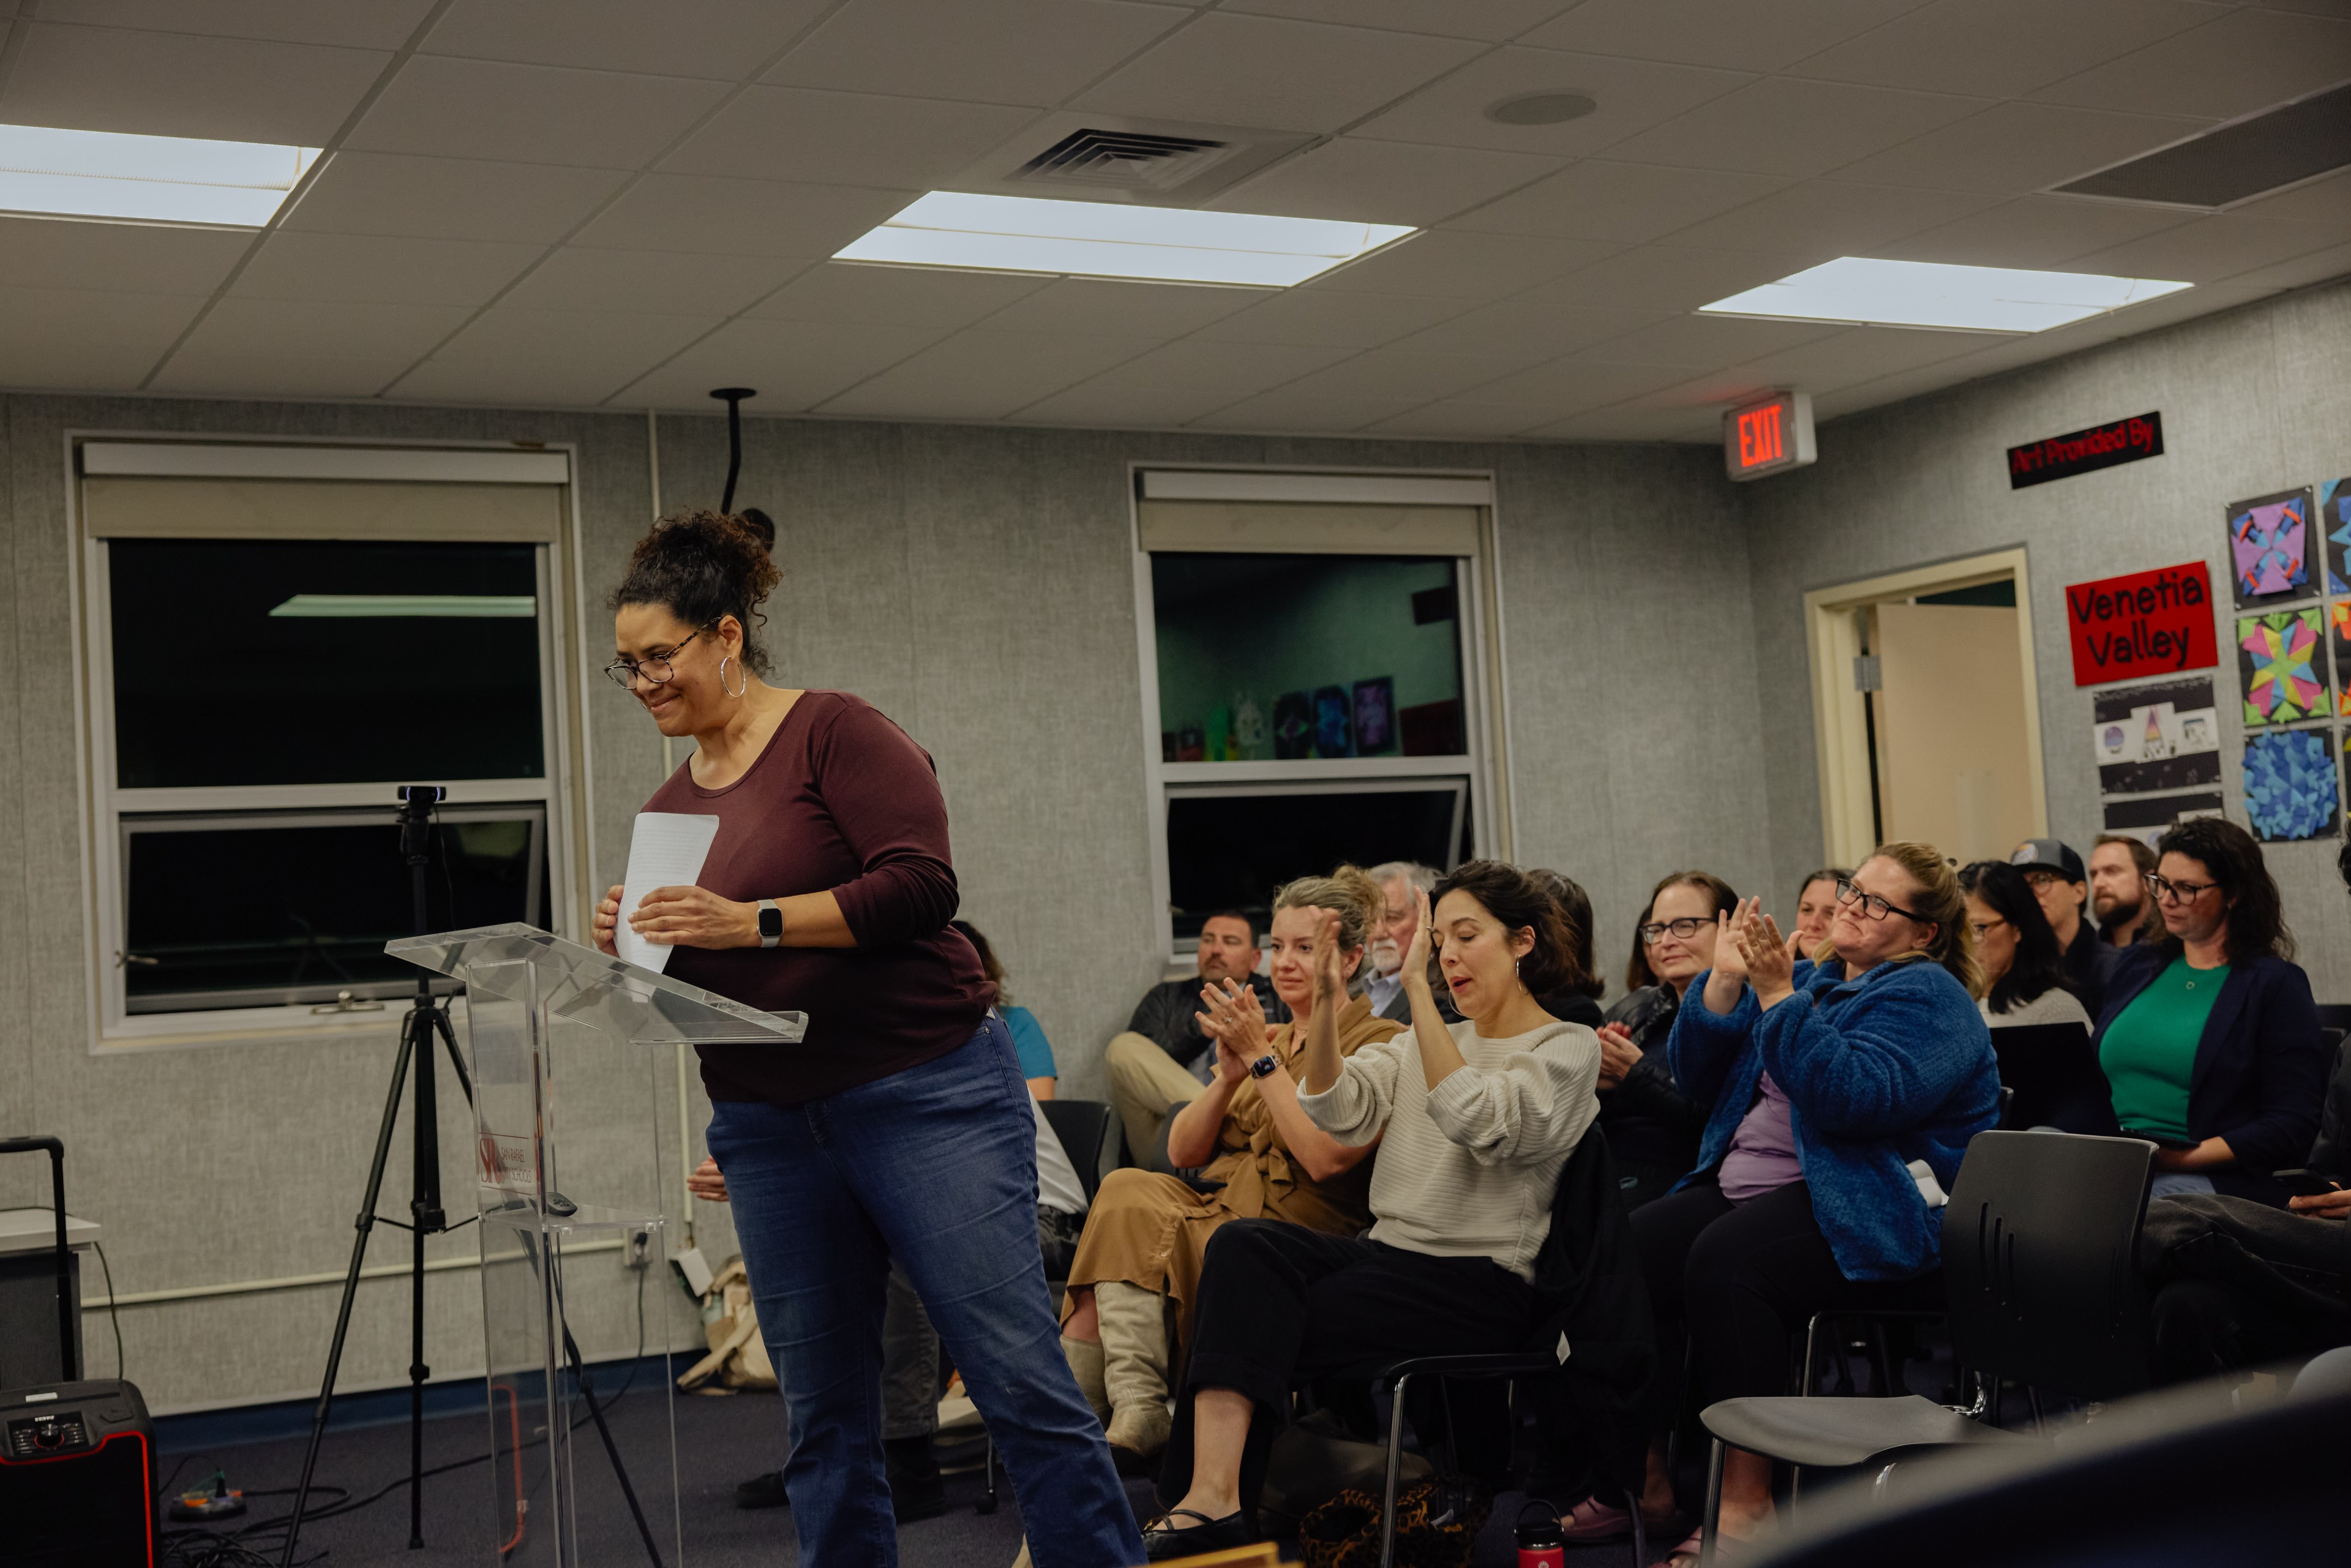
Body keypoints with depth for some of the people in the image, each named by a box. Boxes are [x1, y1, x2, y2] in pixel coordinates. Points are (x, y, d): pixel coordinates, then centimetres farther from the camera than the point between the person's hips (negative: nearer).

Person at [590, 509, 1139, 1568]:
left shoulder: (836, 733, -5)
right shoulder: (668, 810, 15)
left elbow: (920, 884, -17)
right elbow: (686, 992, 19)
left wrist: (753, 921, -22)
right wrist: (637, 947, -1)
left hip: (926, 1093, -6)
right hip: (769, 1131, 7)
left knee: (1021, 1384, -6)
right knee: (825, 1420, 9)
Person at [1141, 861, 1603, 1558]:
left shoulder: (1568, 1048, 0)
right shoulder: (1426, 1040, 21)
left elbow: (1478, 1122, -21)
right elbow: (1340, 1109, 2)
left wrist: (1417, 988, -23)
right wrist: (1325, 1005, -13)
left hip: (1482, 1284, -6)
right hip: (1390, 1253, 6)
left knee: (1254, 1326, -23)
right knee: (1244, 1244, -24)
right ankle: (1211, 1498, -35)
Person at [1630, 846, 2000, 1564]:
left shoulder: (1926, 995, -3)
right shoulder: (1811, 981, 21)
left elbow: (1854, 1100, -21)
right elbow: (1698, 1072, 16)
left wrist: (1778, 997, -21)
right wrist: (1726, 980, 2)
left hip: (1871, 1212, -8)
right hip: (1745, 1185, 8)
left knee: (1724, 1258, -35)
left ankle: (1747, 1502, -31)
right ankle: (1643, 1471, -8)